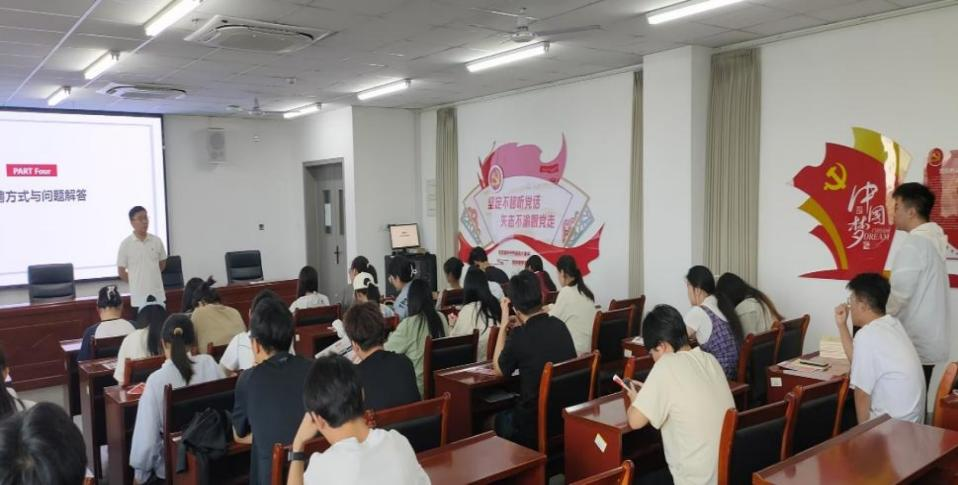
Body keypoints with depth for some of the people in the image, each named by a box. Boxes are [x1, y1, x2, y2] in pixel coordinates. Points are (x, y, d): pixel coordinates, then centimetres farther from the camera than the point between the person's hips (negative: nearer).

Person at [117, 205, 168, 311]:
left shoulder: (157, 241, 3)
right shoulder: (126, 244, -5)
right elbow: (121, 271, 1)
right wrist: (137, 282, 8)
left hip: (159, 295, 3)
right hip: (139, 297, -3)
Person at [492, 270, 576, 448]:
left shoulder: (520, 335, -21)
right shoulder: (559, 326, -3)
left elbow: (499, 369, -2)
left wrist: (504, 324, 0)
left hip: (536, 426, -5)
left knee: (497, 419, 26)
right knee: (508, 413, 31)